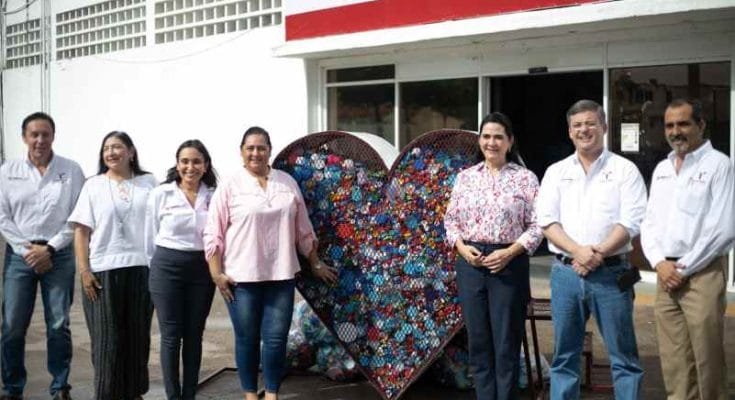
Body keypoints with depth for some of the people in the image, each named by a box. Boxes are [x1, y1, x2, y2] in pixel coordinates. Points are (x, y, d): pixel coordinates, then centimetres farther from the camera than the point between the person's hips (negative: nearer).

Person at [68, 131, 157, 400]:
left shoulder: (148, 183, 8)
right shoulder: (93, 185, 6)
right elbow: (81, 231, 3)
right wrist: (84, 270, -6)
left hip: (141, 269, 1)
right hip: (103, 270, -1)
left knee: (138, 335, 7)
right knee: (107, 339, 1)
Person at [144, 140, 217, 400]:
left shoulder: (214, 196, 2)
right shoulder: (161, 194, -1)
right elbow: (151, 236, 6)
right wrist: (158, 267, 9)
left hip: (202, 269, 2)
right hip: (168, 268, -2)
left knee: (194, 335, 8)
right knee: (171, 335, 0)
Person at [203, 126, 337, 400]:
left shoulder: (287, 182, 8)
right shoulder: (230, 187, -1)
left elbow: (303, 229, 15)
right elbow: (213, 234, -3)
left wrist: (315, 264, 19)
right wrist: (216, 274, -8)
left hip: (281, 275, 2)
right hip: (242, 276, -2)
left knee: (276, 338, 1)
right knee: (247, 339, 7)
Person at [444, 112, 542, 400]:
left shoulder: (525, 178, 0)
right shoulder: (465, 177, 9)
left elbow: (536, 225, -3)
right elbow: (451, 219, 11)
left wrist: (510, 252, -14)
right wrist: (461, 247, -6)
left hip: (509, 265, -3)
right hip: (470, 264, 3)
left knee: (506, 343, 1)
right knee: (478, 342, 8)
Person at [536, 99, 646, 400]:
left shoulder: (625, 170, 3)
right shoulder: (556, 172, 11)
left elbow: (631, 222, -6)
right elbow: (546, 220, 2)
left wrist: (598, 254, -17)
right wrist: (578, 251, -14)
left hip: (611, 272, -2)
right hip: (565, 272, 3)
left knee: (623, 355, 2)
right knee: (564, 355, 9)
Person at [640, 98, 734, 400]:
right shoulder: (661, 169, 14)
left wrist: (684, 269, -11)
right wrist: (660, 263, -3)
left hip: (703, 274, -6)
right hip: (666, 274, 6)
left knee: (707, 360, 0)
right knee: (673, 360, 8)